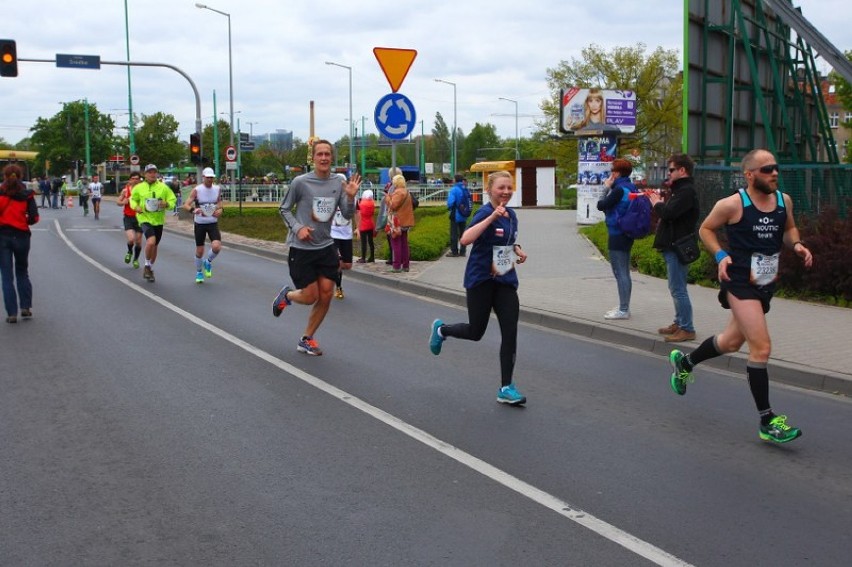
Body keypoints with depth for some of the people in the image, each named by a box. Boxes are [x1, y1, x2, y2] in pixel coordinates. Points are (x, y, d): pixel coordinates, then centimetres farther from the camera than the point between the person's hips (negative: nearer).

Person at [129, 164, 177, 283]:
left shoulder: (163, 187, 0)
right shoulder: (139, 187, 0)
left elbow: (173, 200, 4)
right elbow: (133, 199, 14)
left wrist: (167, 204, -18)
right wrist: (136, 207, -6)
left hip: (158, 220, 3)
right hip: (145, 218, -3)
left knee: (154, 246, 15)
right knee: (151, 241, -26)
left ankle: (150, 269, 36)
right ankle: (147, 266, -4)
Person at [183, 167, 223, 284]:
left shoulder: (217, 189, -1)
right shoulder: (197, 190, -11)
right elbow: (186, 205, -17)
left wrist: (220, 209, -4)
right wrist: (193, 210, -38)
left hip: (213, 223, 2)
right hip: (200, 224, -2)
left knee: (216, 246, -20)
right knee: (199, 251, 5)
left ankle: (208, 262, 12)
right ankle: (199, 272, 30)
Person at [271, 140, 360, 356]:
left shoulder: (339, 182, 0)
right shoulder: (300, 182, -11)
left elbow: (347, 215, 2)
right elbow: (284, 209, 0)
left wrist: (351, 197, -16)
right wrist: (298, 228, -14)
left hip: (326, 247, 4)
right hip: (301, 248, -4)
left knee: (326, 295, 2)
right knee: (310, 297, -3)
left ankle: (306, 340, 19)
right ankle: (286, 295, 33)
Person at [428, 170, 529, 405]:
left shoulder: (511, 215, 7)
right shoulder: (485, 212, -15)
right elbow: (466, 239, -33)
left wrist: (518, 251, 6)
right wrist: (492, 217, -38)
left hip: (505, 280, 6)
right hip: (481, 279, -6)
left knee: (510, 332, -4)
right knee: (475, 332, 5)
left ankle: (506, 388, 3)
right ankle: (441, 329, 38)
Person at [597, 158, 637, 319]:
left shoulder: (619, 190, -17)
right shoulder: (630, 188, 12)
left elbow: (601, 205, -14)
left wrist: (607, 189, -2)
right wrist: (610, 188, 10)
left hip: (617, 236, -10)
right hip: (626, 235, 10)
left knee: (620, 273, -6)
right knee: (624, 273, 15)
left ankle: (623, 310, -4)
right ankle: (624, 307, 22)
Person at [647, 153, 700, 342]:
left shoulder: (686, 191, -16)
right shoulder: (681, 190, 18)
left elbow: (669, 213, -27)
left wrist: (657, 204, -8)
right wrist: (658, 202, 2)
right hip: (673, 246, 11)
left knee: (678, 289, -8)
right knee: (676, 288, 17)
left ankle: (687, 329, -5)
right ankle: (679, 323, 26)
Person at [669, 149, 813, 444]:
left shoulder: (784, 201, 4)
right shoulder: (732, 204, -13)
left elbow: (789, 229, 21)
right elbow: (705, 228, 1)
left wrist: (797, 245, -1)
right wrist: (721, 255, -14)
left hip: (766, 284, 7)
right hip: (740, 282, -7)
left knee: (732, 342, 20)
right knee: (761, 347, -13)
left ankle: (685, 362, 47)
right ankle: (767, 421, -5)